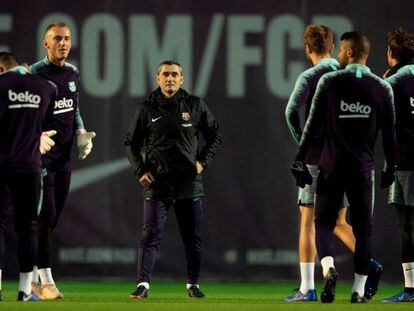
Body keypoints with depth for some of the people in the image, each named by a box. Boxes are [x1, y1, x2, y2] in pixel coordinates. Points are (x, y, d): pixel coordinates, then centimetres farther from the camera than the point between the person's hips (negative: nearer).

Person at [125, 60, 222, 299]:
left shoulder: (195, 106, 4)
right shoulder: (147, 109, 3)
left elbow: (215, 135, 15)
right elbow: (132, 143, 12)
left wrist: (203, 161, 3)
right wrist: (140, 170, 0)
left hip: (190, 181, 1)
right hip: (157, 181, -1)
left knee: (193, 237, 6)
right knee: (151, 234, -10)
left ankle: (193, 284, 17)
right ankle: (143, 284, -12)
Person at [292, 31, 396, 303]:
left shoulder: (330, 82, -3)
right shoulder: (382, 89, 2)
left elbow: (313, 125, -2)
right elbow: (389, 134, 6)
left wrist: (300, 159, 4)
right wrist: (391, 167, 17)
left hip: (332, 166, -1)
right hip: (363, 169, 1)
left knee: (324, 222, 8)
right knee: (363, 229, 8)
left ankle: (328, 267, -19)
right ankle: (359, 290, 4)